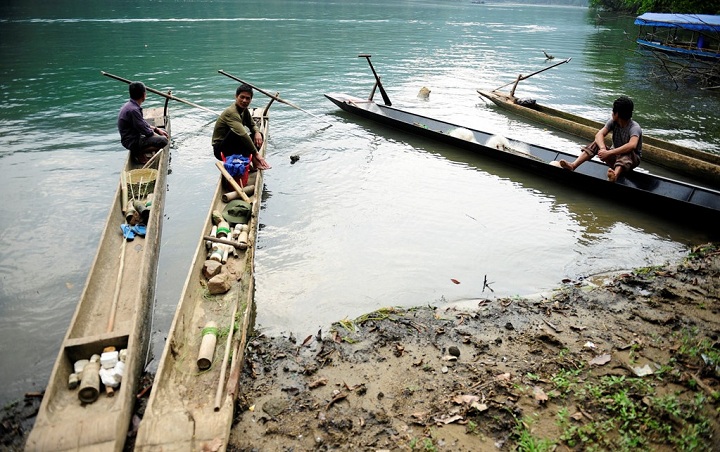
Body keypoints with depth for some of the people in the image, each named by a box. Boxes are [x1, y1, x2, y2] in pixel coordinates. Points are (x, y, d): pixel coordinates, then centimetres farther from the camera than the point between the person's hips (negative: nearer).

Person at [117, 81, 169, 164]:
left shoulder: (131, 105, 6)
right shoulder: (133, 110, -25)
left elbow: (143, 123, 18)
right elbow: (146, 132, -21)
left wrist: (156, 129, 9)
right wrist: (159, 136, -6)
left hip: (135, 136, 11)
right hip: (132, 142, -11)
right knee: (163, 141, -25)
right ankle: (139, 154, -8)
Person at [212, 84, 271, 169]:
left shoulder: (244, 110, 3)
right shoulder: (231, 112, -25)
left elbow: (253, 125, 13)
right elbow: (242, 134, -36)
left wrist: (257, 133, -13)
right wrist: (256, 153, -39)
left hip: (234, 146, 9)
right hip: (220, 150, -9)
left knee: (258, 136, -4)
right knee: (236, 132, -36)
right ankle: (253, 160, -31)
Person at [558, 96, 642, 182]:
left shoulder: (634, 127, -23)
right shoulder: (613, 122, -4)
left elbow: (632, 145, -42)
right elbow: (599, 135, -19)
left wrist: (609, 153, -47)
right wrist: (603, 148, -39)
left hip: (632, 159, -5)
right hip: (615, 156, 5)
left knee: (627, 153, -39)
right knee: (596, 144, -17)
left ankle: (615, 175, -69)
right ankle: (573, 165, -35)